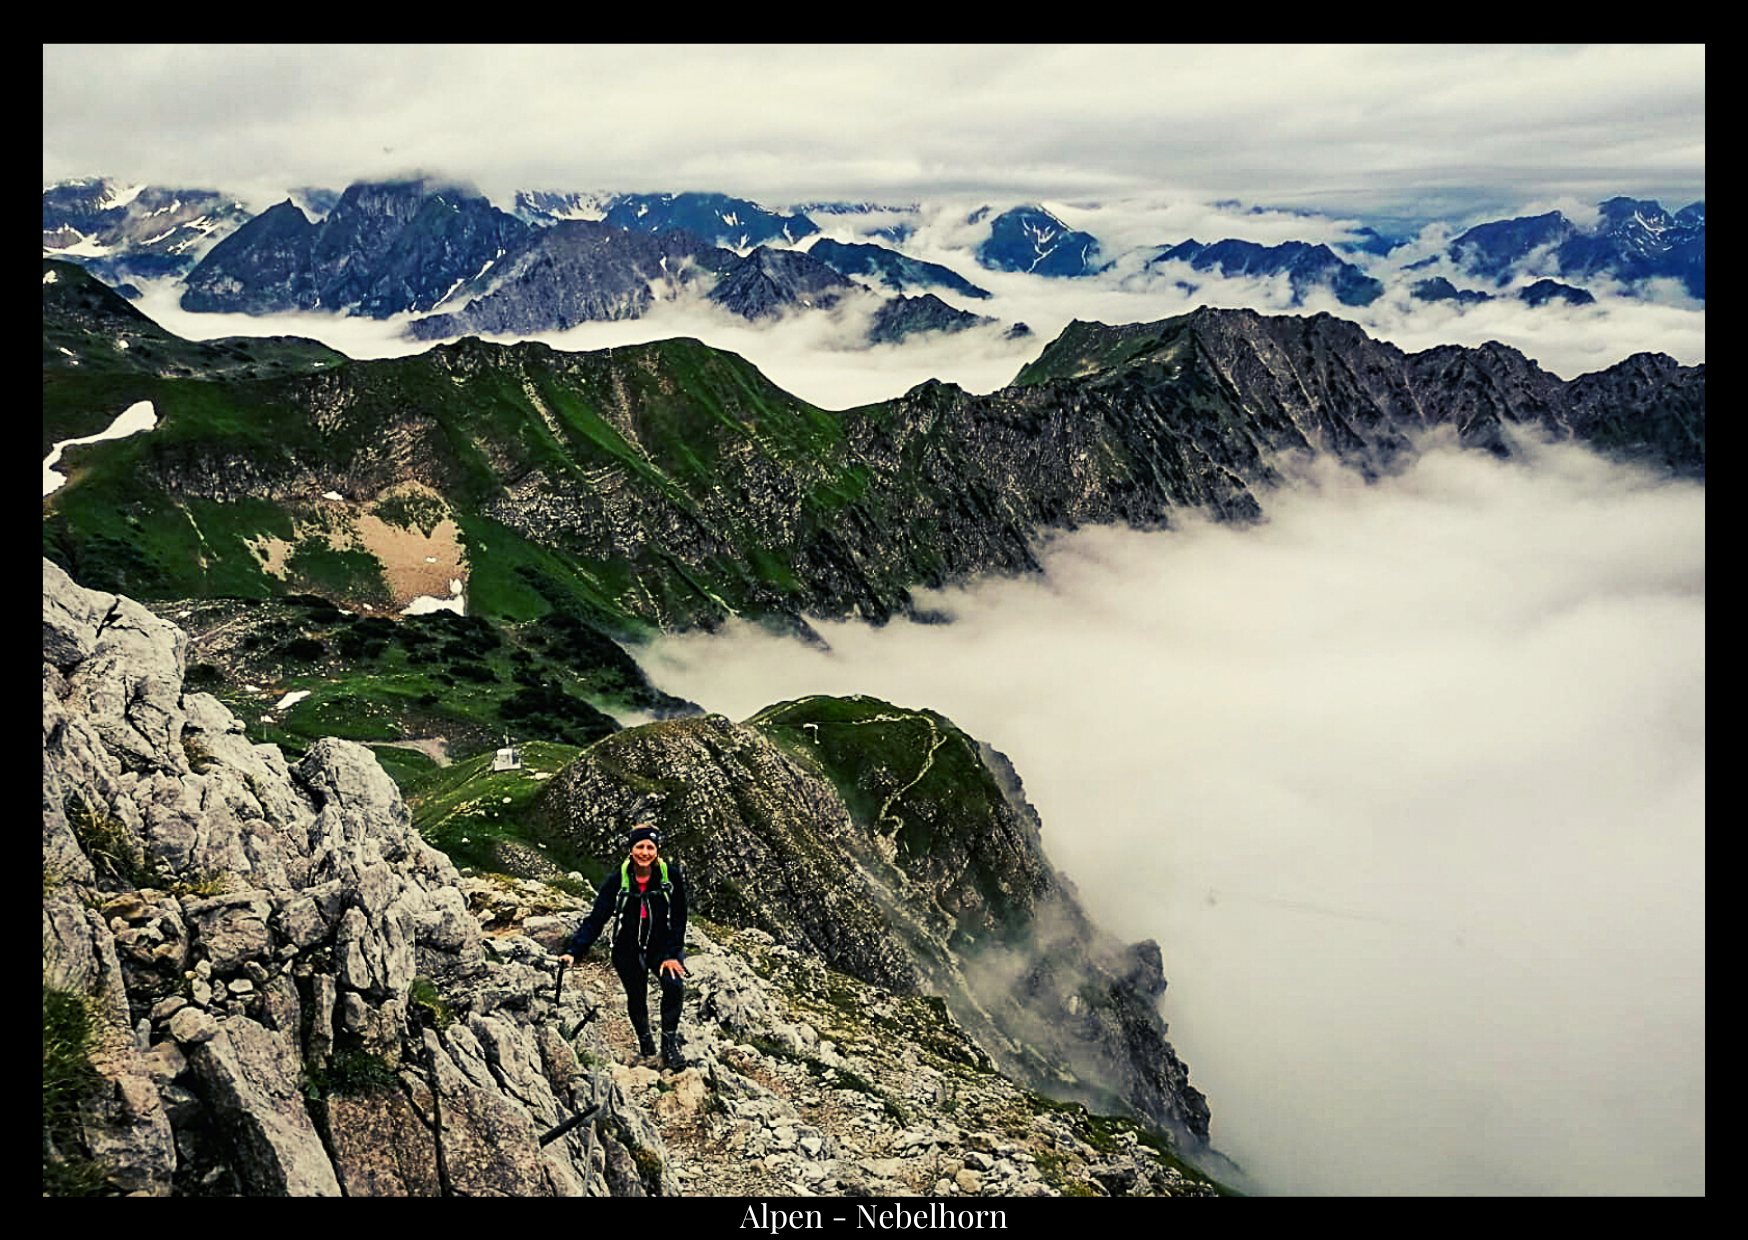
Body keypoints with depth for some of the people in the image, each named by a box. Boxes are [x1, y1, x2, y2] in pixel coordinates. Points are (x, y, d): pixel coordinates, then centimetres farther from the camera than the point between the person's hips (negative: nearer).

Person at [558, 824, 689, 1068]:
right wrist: (573, 951, -22)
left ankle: (669, 1044, -8)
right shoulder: (617, 880, -12)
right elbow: (595, 919, -12)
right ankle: (644, 1040, 34)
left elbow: (679, 918, -7)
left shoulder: (671, 875, -14)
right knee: (636, 998, 2)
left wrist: (672, 954, -13)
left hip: (661, 946, -1)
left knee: (674, 984, -24)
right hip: (628, 949, 1)